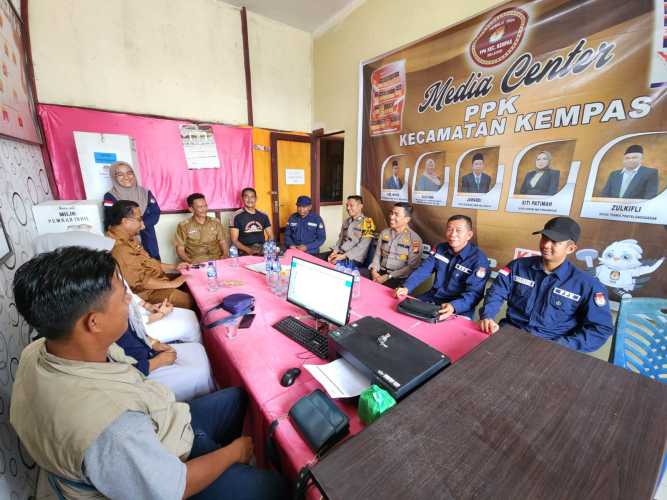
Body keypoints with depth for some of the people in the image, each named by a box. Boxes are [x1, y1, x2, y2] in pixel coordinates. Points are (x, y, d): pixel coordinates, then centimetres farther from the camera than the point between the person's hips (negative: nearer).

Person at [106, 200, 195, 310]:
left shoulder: (128, 239, 8)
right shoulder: (119, 248, -26)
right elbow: (140, 282, -26)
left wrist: (174, 267, 10)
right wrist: (172, 284, -17)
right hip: (149, 292, -10)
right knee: (191, 301, -20)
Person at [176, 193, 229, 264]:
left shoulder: (216, 223, 12)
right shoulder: (183, 226, 5)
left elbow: (223, 243, 11)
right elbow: (180, 249, 4)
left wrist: (225, 256, -9)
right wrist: (190, 261, -14)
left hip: (217, 260, 2)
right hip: (195, 262, -1)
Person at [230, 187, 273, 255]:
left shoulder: (263, 216, 14)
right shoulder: (236, 216, 2)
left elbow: (270, 236, 16)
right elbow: (234, 240, -2)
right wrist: (248, 250, -18)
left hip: (263, 249, 4)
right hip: (246, 252, -3)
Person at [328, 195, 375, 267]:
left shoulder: (367, 223, -5)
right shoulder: (346, 221, 16)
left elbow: (362, 246, -12)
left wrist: (344, 256, -17)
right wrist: (335, 252, -1)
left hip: (354, 259, -6)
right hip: (340, 255, 6)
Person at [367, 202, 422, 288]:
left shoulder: (415, 239, -6)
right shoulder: (384, 233, 10)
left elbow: (412, 267, -9)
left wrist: (388, 277, -16)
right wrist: (374, 270, -8)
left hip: (399, 278, -5)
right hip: (380, 272, 5)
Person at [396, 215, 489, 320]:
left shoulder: (479, 259, -13)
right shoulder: (441, 248, 4)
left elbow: (474, 293, -20)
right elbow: (423, 270, 0)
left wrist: (454, 306, -39)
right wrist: (406, 288, -16)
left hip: (459, 310, -5)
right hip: (432, 299, 6)